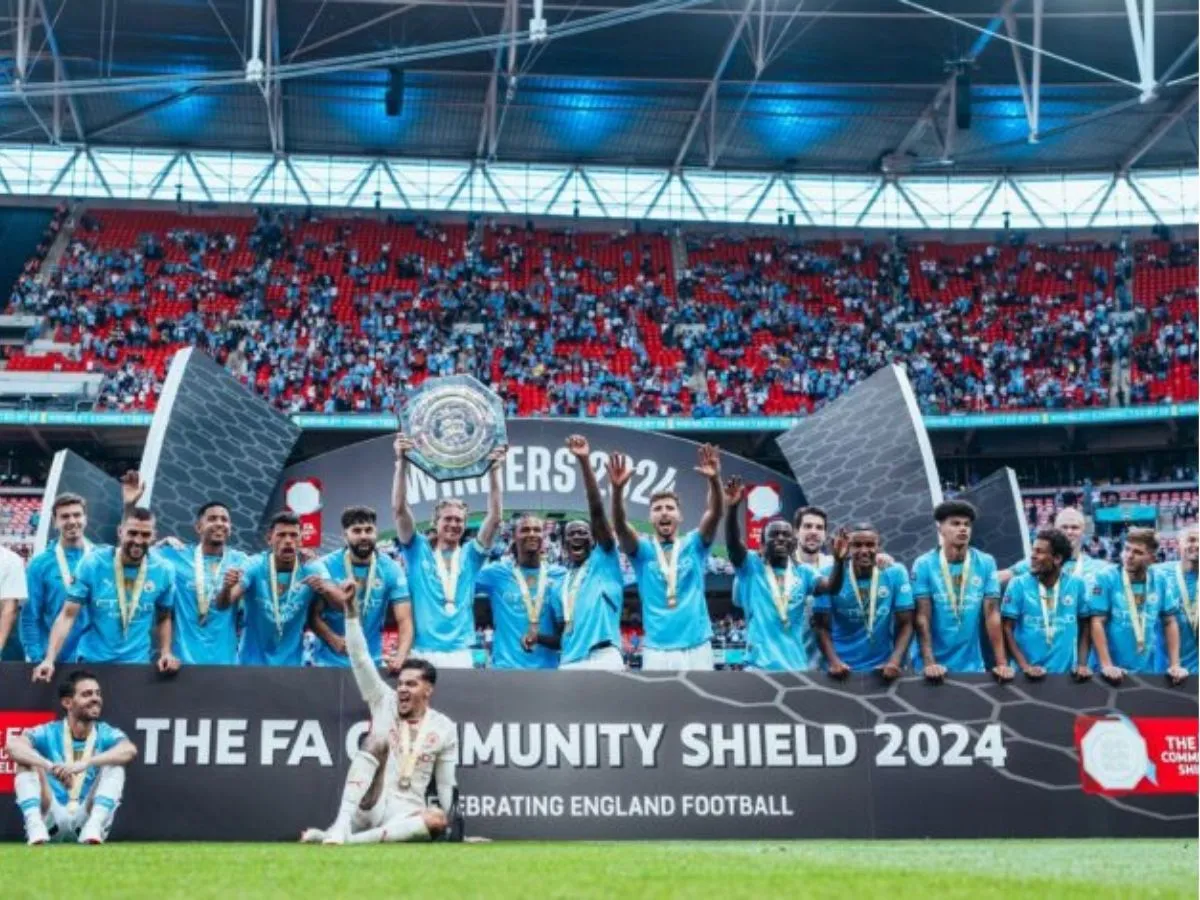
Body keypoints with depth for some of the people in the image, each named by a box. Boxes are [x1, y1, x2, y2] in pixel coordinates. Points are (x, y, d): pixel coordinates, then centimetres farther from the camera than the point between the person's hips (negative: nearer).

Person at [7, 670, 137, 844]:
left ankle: (94, 827, -34)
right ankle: (35, 826, -33)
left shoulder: (106, 734, 0)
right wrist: (51, 767, -41)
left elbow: (130, 750, -25)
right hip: (53, 818, 0)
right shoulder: (49, 733, -1)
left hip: (88, 817, 0)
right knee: (27, 760, -15)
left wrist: (84, 764, -41)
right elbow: (13, 745, -23)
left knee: (115, 763, -18)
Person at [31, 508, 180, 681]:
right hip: (91, 661, -1)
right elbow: (68, 615, -10)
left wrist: (166, 653, -4)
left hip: (137, 663, 1)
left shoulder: (163, 571, -4)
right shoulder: (92, 564, -9)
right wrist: (49, 659, -20)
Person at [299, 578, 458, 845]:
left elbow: (447, 783, 7)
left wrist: (451, 824, -3)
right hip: (368, 808, 0)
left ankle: (352, 840, -43)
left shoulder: (444, 728, 6)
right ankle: (341, 827, -40)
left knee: (437, 821, -33)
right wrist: (351, 609, -12)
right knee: (377, 741, -26)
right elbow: (361, 660, -3)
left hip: (406, 813, 0)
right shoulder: (385, 701, 7)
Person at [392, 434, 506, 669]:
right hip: (422, 653, -2)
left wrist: (495, 470, -9)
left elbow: (495, 518, 1)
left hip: (460, 652, 2)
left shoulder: (470, 555, 12)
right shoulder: (418, 550, 8)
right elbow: (400, 509, -3)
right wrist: (402, 462, -14)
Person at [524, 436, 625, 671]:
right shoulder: (558, 587, 26)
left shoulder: (604, 561, 11)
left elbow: (596, 511, -1)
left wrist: (584, 462, -10)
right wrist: (537, 637, 5)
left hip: (604, 659, -5)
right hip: (569, 665, 5)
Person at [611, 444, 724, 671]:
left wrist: (715, 479, -29)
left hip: (696, 648, 1)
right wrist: (618, 489, -32)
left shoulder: (694, 545, 8)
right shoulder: (643, 550, 7)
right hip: (657, 650, 0)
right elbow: (620, 526, -12)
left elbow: (715, 514, -9)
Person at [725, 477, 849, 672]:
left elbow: (832, 587, -5)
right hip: (761, 665, -3)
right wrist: (732, 508, -31)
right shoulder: (751, 566, 5)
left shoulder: (804, 573, 11)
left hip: (799, 665, 3)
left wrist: (839, 560, -26)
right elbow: (733, 543, -13)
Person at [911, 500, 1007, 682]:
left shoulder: (986, 563, -1)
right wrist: (929, 663, -18)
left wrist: (1002, 663, -9)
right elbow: (922, 617, -9)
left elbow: (992, 614, -3)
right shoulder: (924, 564, -6)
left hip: (972, 666, 2)